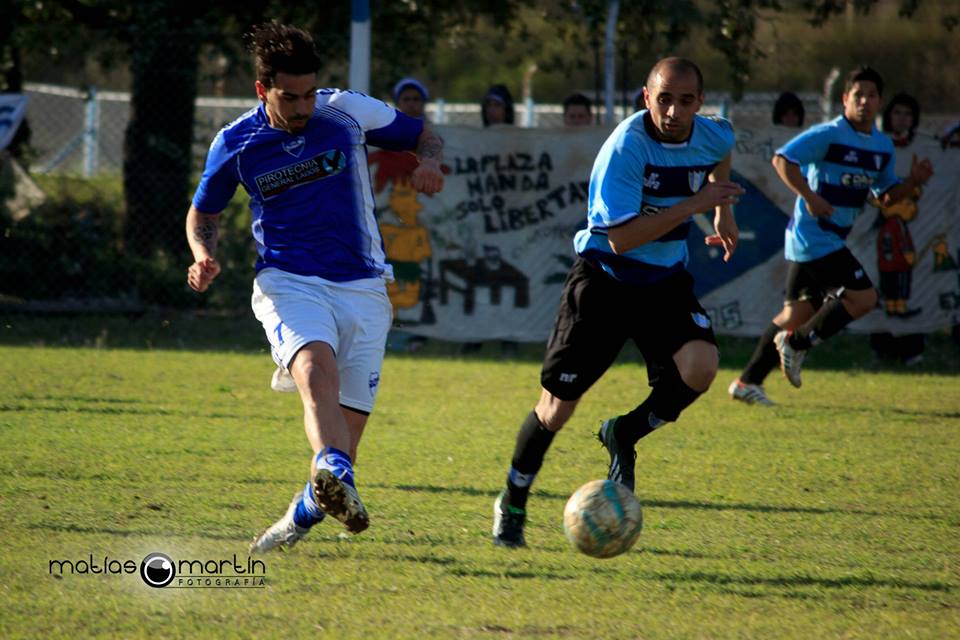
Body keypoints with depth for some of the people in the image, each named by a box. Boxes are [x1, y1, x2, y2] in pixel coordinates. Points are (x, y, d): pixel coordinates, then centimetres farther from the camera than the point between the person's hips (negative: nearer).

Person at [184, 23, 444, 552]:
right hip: (288, 284, -2)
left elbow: (423, 136, 14)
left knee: (347, 426, -3)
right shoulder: (234, 144, 1)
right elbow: (202, 213, 18)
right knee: (317, 368, -34)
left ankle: (303, 516, 23)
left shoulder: (347, 112, 0)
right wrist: (203, 255, -4)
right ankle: (337, 479, -59)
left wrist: (428, 162, -10)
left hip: (361, 289, 2)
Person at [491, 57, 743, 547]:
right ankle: (512, 504, 24)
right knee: (557, 407, -1)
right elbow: (621, 237, -29)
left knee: (699, 366, -25)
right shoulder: (626, 146, -24)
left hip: (666, 281, 4)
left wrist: (723, 213, 14)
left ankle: (625, 435, 3)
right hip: (604, 279, -4)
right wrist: (694, 204, -29)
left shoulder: (713, 136, -6)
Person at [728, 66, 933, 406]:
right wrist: (810, 197, -26)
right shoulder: (829, 135, -13)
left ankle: (747, 382, 14)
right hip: (813, 236, -9)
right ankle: (797, 343, -3)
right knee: (863, 298, -13)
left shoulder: (883, 146, 13)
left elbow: (886, 196, 19)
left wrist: (913, 181, 0)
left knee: (798, 312, 10)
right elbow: (782, 159, -18)